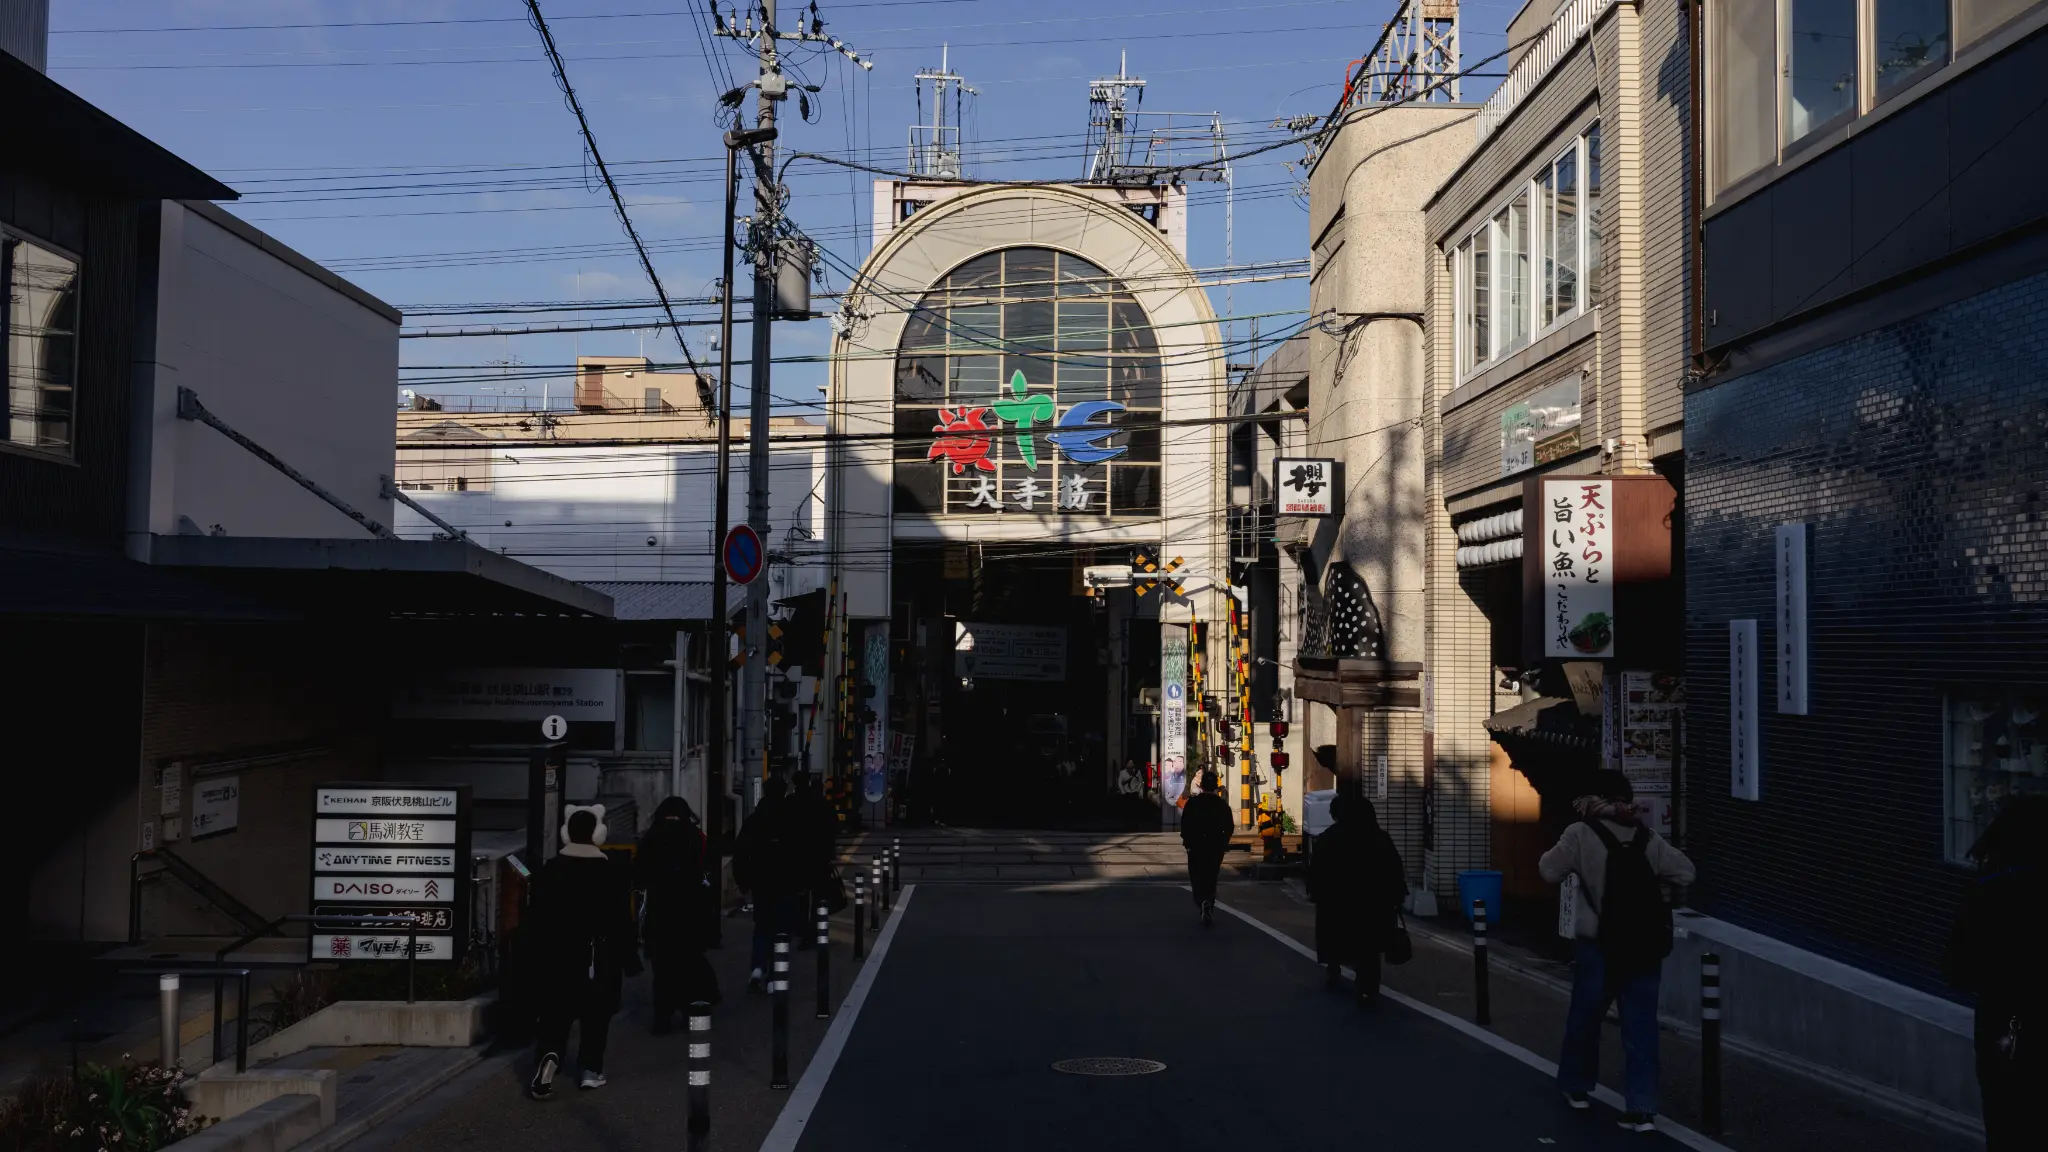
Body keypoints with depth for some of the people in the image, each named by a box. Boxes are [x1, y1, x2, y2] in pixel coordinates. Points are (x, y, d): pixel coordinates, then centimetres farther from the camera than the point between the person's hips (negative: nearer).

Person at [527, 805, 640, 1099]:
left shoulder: (550, 870, -1)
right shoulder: (613, 872, -7)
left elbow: (538, 919, 1)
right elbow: (622, 921, -7)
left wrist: (538, 958, 9)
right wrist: (629, 959, 1)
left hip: (559, 955, 1)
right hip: (601, 956, -1)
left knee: (555, 1014, 4)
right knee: (596, 1014, 11)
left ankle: (549, 1055, -20)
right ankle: (591, 1070, 13)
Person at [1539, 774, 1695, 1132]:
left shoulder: (1582, 834, -7)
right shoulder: (1648, 839, 4)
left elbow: (1550, 871, -4)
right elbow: (1685, 873, 6)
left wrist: (1564, 848, 14)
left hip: (1599, 944, -2)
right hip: (1645, 946, 3)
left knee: (1585, 1017, 17)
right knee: (1641, 1027, 4)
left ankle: (1576, 1086, 33)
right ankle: (1642, 1109, 1)